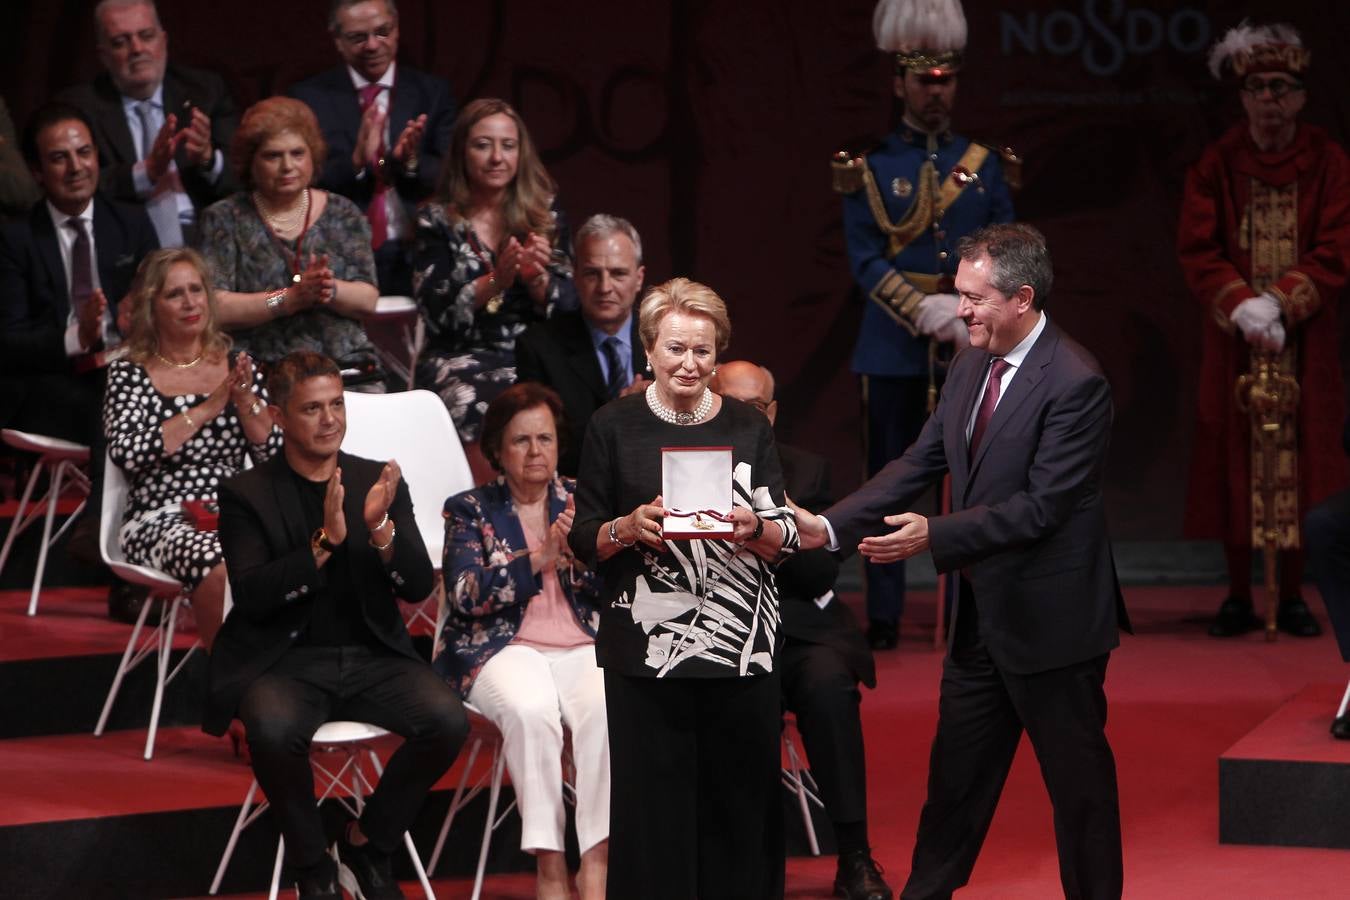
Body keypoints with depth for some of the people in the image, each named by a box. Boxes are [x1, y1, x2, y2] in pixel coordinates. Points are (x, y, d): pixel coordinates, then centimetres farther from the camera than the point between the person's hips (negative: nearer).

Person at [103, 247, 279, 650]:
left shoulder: (236, 365, 15)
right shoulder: (130, 373, 6)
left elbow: (273, 454, 10)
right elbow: (127, 452, -12)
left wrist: (245, 399, -6)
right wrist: (206, 409, -9)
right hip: (162, 520, -3)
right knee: (219, 569, -37)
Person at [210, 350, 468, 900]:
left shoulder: (380, 482, 9)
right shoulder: (247, 495, 0)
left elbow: (418, 588, 1)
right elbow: (251, 597, -13)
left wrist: (382, 531, -18)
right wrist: (323, 542, -24)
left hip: (372, 656, 3)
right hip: (285, 659, -3)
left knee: (448, 720, -24)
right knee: (275, 728, -36)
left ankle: (366, 843, 1)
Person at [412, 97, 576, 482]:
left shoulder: (545, 215, 12)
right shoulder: (438, 220, 6)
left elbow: (569, 307, 7)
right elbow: (436, 314, -4)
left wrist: (536, 279, -13)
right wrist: (496, 281, -17)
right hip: (460, 359, -2)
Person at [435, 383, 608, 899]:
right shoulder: (470, 510, 10)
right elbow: (465, 593, -6)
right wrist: (539, 559, -17)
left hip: (582, 647, 2)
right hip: (504, 648, -2)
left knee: (606, 707, -32)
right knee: (531, 710, -35)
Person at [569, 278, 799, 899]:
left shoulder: (749, 428, 10)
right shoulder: (613, 427, 5)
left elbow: (784, 541, 8)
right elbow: (583, 541, 5)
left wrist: (754, 529, -13)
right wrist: (628, 528, -14)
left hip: (741, 644, 2)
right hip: (646, 644, -2)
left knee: (740, 798, 1)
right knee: (653, 800, -3)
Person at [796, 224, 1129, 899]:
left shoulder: (1075, 383, -20)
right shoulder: (970, 367, 6)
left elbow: (1042, 507, -24)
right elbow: (919, 465, 6)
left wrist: (935, 536, -28)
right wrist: (828, 527, -4)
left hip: (1049, 617, -8)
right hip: (981, 614, 8)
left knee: (1077, 779, 6)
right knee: (955, 774, 16)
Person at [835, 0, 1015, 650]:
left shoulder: (983, 163, 9)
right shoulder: (869, 165, 1)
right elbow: (866, 262, -6)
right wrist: (929, 315, -15)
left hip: (969, 346, 2)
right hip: (894, 346, -2)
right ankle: (884, 617, 7)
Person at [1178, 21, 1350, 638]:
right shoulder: (1217, 165, 2)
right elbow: (1197, 252, -5)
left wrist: (1279, 303, -19)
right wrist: (1242, 307, -20)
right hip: (1234, 343, 0)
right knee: (1234, 465, 1)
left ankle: (1293, 597, 9)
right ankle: (1239, 597, 9)